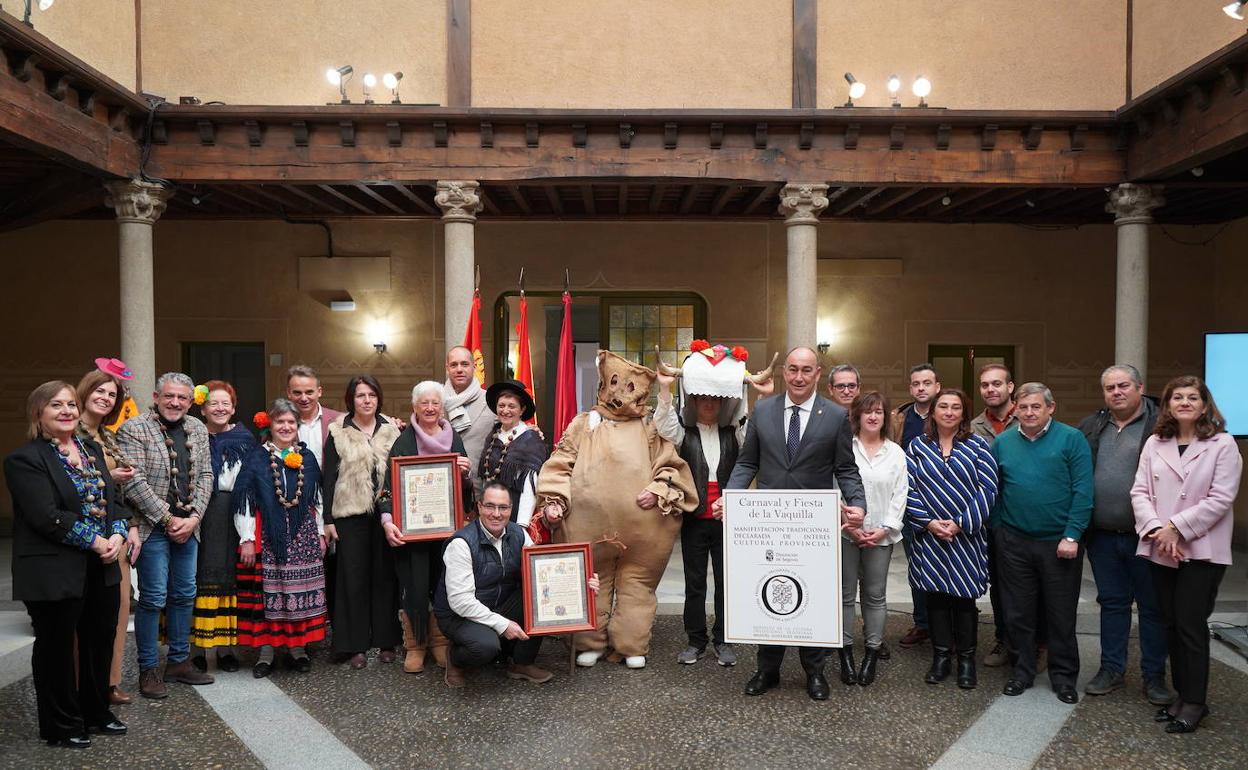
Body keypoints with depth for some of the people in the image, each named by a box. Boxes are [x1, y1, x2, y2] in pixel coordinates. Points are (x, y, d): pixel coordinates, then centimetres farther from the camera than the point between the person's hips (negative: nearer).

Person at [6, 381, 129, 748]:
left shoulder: (92, 449, 12)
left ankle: (96, 713, 32)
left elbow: (113, 499, 11)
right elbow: (48, 517, -20)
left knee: (100, 642, 15)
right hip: (55, 573, -7)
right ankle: (62, 726, 22)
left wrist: (117, 535, -7)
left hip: (102, 567, 7)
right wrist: (95, 541, -18)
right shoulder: (25, 459, -11)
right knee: (57, 647, 8)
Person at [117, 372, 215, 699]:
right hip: (153, 527, -6)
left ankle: (179, 661, 25)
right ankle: (148, 669, 10)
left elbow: (205, 476, 7)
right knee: (153, 598, -2)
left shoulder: (197, 429, 9)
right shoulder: (133, 429, -8)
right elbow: (134, 482, -14)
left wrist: (192, 518, -5)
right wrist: (168, 519, -14)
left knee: (184, 595, 12)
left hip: (187, 527, 6)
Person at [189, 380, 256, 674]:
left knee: (230, 576, 6)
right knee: (200, 576, 0)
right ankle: (198, 648, 8)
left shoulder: (246, 439, 8)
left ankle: (225, 646, 14)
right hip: (201, 514, -2)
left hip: (235, 515, 2)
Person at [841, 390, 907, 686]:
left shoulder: (895, 452, 8)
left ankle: (872, 653, 15)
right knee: (845, 594, 4)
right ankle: (846, 653, 13)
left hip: (881, 535, 2)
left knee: (875, 595, 6)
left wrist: (885, 529, -6)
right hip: (847, 533, -2)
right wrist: (849, 525, -11)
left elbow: (900, 494, 5)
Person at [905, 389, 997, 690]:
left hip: (967, 536, -1)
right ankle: (941, 656, 20)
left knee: (964, 597, 4)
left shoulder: (977, 446, 0)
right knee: (935, 595, 7)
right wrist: (929, 522, -12)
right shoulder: (917, 446, 4)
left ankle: (966, 659, 19)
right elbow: (909, 489, -1)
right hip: (929, 536, 1)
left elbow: (987, 489, -6)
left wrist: (961, 523, -13)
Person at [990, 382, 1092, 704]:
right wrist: (997, 530, 6)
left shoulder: (1071, 439, -6)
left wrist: (1071, 536, -14)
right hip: (1013, 542, 3)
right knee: (1017, 613, 11)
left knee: (1062, 614, 8)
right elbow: (994, 492, 10)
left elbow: (1082, 492, -10)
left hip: (1059, 544, -3)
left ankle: (1064, 677, 23)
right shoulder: (1002, 443, 5)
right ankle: (1022, 671, 26)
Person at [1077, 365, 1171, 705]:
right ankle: (1111, 669, 27)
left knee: (1152, 607, 8)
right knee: (1112, 602, 15)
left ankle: (1154, 676, 21)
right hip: (1102, 536, 5)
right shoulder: (1090, 428, 8)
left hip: (1144, 536, -4)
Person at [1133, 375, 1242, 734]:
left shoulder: (1222, 444, -5)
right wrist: (1155, 529, -12)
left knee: (1190, 624, -3)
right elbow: (1140, 491, 3)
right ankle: (1182, 694, 23)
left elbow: (1221, 499, -11)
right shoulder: (1154, 444, 8)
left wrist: (1176, 527, -14)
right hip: (1161, 550, 4)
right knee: (1171, 624, 10)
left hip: (1202, 550, -4)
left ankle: (1194, 701, 11)